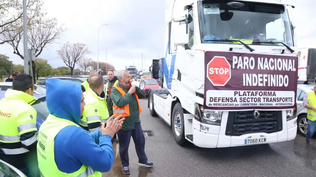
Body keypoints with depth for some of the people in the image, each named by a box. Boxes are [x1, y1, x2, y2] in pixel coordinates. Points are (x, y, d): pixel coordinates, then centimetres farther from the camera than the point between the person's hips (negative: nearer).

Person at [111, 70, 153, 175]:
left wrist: (136, 87, -10)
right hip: (124, 123, -6)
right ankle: (125, 165, 29)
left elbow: (143, 95, 5)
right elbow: (120, 103, -29)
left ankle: (142, 160, 37)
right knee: (124, 146, 9)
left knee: (140, 141, 18)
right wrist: (130, 92, -22)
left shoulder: (131, 87, 7)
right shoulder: (115, 90, -14)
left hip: (135, 121, 6)